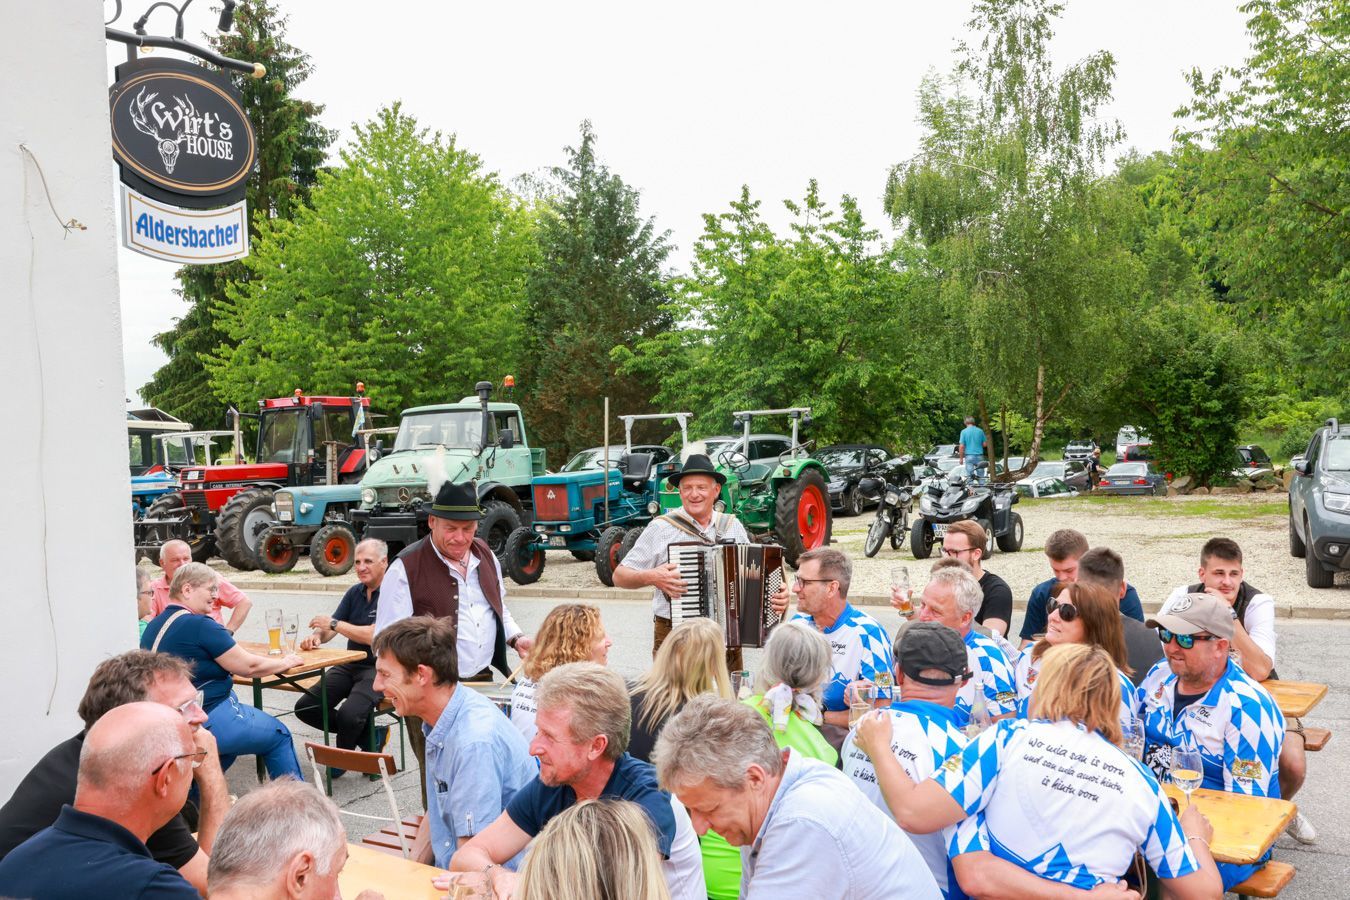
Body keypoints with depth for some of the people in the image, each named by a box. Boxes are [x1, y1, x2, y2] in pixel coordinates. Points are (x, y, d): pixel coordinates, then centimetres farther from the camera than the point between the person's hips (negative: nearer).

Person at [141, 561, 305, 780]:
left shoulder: (154, 625, 8)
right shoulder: (200, 625, -18)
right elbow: (248, 666, -13)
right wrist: (286, 663, 3)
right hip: (207, 720, -9)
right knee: (279, 736, 6)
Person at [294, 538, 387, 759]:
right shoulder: (355, 592, 11)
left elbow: (373, 635, -22)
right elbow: (330, 629, 9)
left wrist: (334, 624, -13)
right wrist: (317, 637, -15)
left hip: (379, 668, -8)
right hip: (349, 665, 8)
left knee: (349, 714, -29)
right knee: (305, 707, -2)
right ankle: (370, 736, 7)